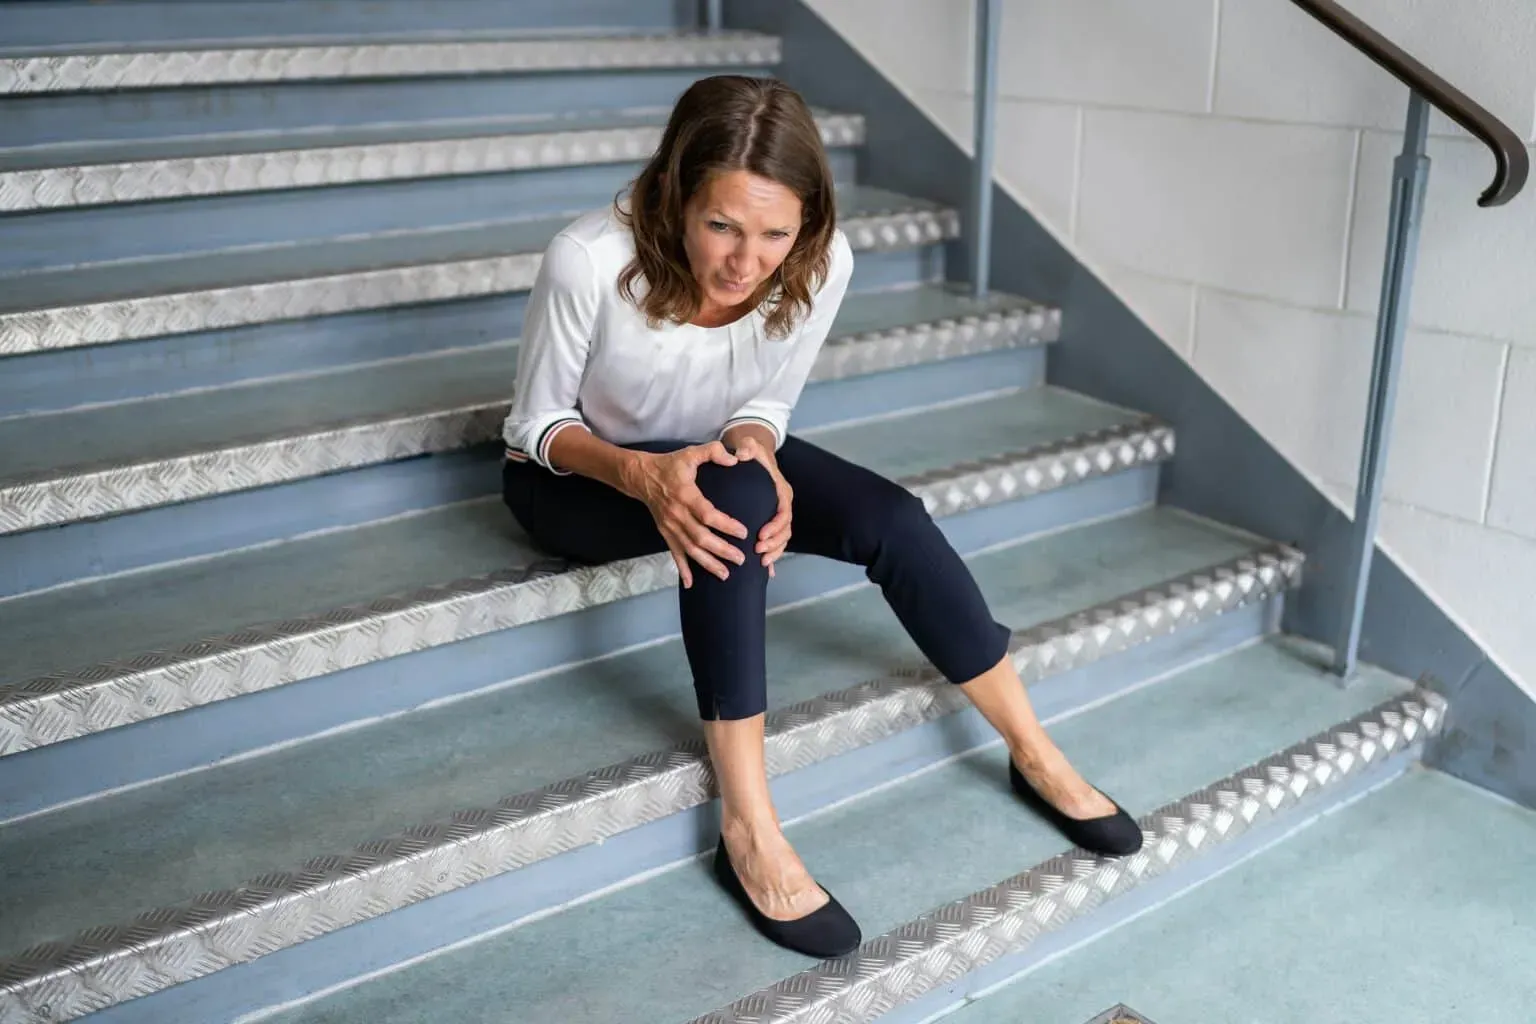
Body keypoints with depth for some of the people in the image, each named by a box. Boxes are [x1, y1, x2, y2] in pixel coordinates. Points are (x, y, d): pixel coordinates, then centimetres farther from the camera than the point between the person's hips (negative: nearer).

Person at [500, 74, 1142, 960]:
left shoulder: (822, 262, -22)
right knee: (733, 502, -36)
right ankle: (749, 826, -28)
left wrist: (753, 446, -29)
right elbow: (535, 423, -18)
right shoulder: (591, 261, -33)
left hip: (714, 450, 4)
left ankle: (1037, 755, -2)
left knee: (891, 518, -20)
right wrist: (641, 473, -37)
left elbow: (766, 402, -5)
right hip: (576, 474, -3)